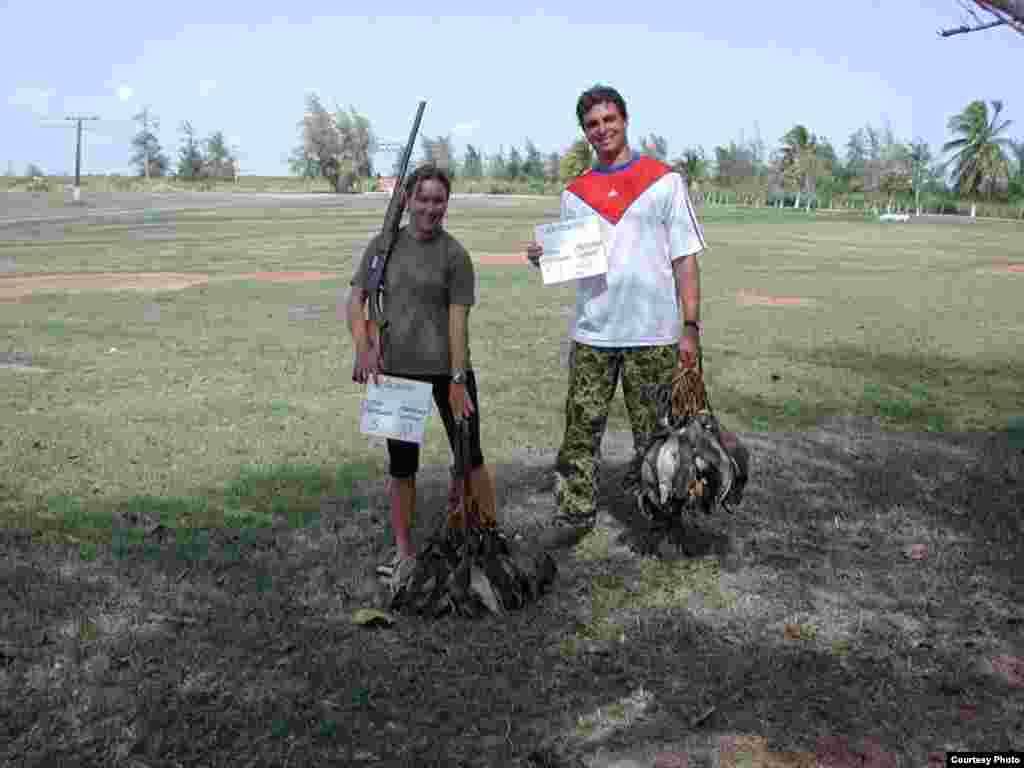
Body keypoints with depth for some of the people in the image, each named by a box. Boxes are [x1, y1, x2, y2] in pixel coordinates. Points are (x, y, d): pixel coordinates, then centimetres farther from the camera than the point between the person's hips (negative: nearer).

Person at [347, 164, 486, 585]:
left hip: (447, 369, -2)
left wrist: (457, 380, -15)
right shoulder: (384, 245, 4)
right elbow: (356, 299, 2)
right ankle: (404, 551, 23)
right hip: (396, 371, 3)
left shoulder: (454, 254, -5)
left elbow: (458, 320, -10)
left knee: (468, 454, 5)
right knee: (401, 462, 10)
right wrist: (362, 346, -16)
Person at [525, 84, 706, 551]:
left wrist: (690, 327, -9)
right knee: (581, 428, 5)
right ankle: (574, 514, 15)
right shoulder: (575, 193, 12)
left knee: (653, 433, 7)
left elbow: (685, 259, 0)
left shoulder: (664, 180, 3)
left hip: (653, 333, -3)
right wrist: (544, 257, -6)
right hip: (592, 333, 3)